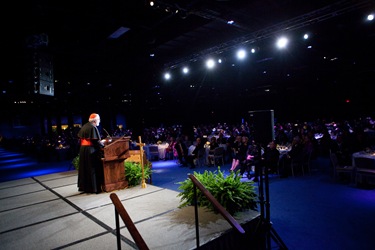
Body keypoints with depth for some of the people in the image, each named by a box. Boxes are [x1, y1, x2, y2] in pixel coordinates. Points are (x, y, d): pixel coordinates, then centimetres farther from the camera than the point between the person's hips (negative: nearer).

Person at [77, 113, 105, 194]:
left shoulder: (84, 126, 10)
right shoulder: (93, 127, -15)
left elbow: (80, 138, 14)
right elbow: (96, 141, -19)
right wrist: (102, 145, -4)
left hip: (82, 149, 9)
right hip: (91, 150, -8)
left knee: (84, 168, 15)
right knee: (93, 169, -1)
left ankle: (83, 186, 24)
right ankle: (94, 188, 4)